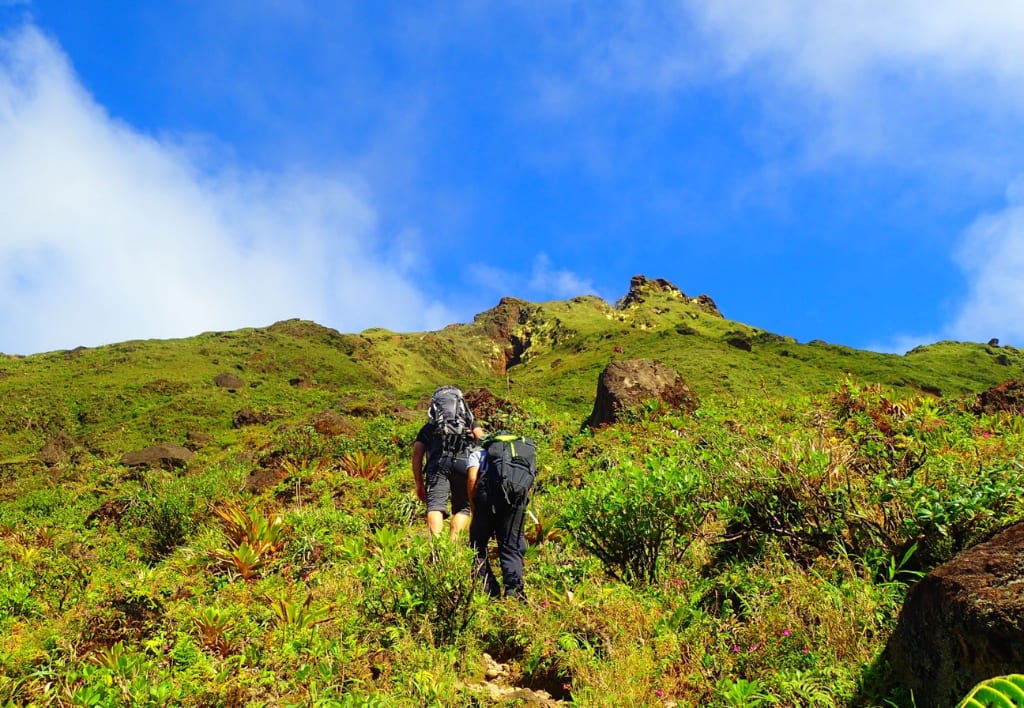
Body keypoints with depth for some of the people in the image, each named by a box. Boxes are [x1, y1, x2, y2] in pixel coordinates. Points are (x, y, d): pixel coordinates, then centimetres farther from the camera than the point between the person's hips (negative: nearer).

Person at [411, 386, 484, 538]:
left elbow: (417, 454, 20)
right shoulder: (469, 422, 30)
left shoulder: (428, 428, 31)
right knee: (462, 507, 7)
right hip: (464, 463, 0)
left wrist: (419, 484, 21)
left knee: (435, 506, -11)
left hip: (437, 464, 0)